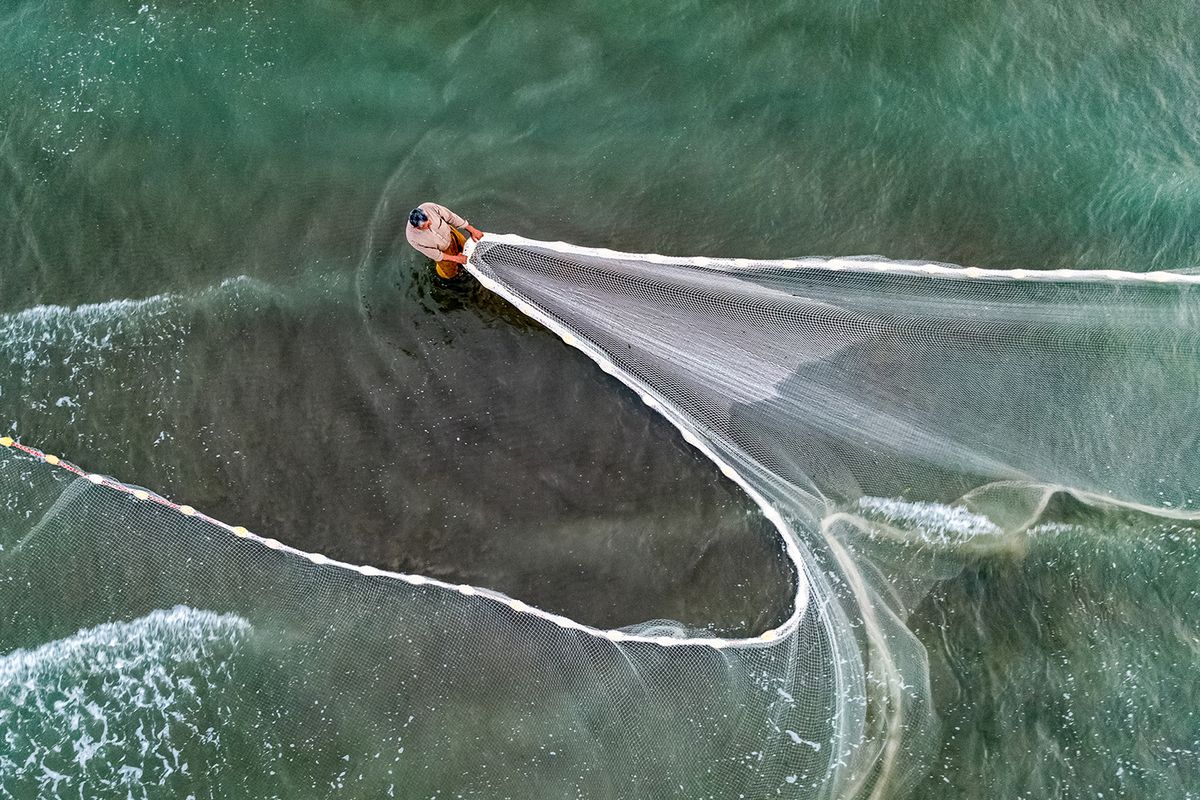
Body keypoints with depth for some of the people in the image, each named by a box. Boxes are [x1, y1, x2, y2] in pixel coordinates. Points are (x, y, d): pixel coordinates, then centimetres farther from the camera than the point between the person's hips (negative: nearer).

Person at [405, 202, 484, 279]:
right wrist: (456, 259, -18)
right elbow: (434, 255, -24)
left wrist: (472, 230, -20)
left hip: (450, 233, 3)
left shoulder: (430, 207, -40)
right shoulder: (413, 238, -42)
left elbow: (451, 217, -23)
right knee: (450, 273, 16)